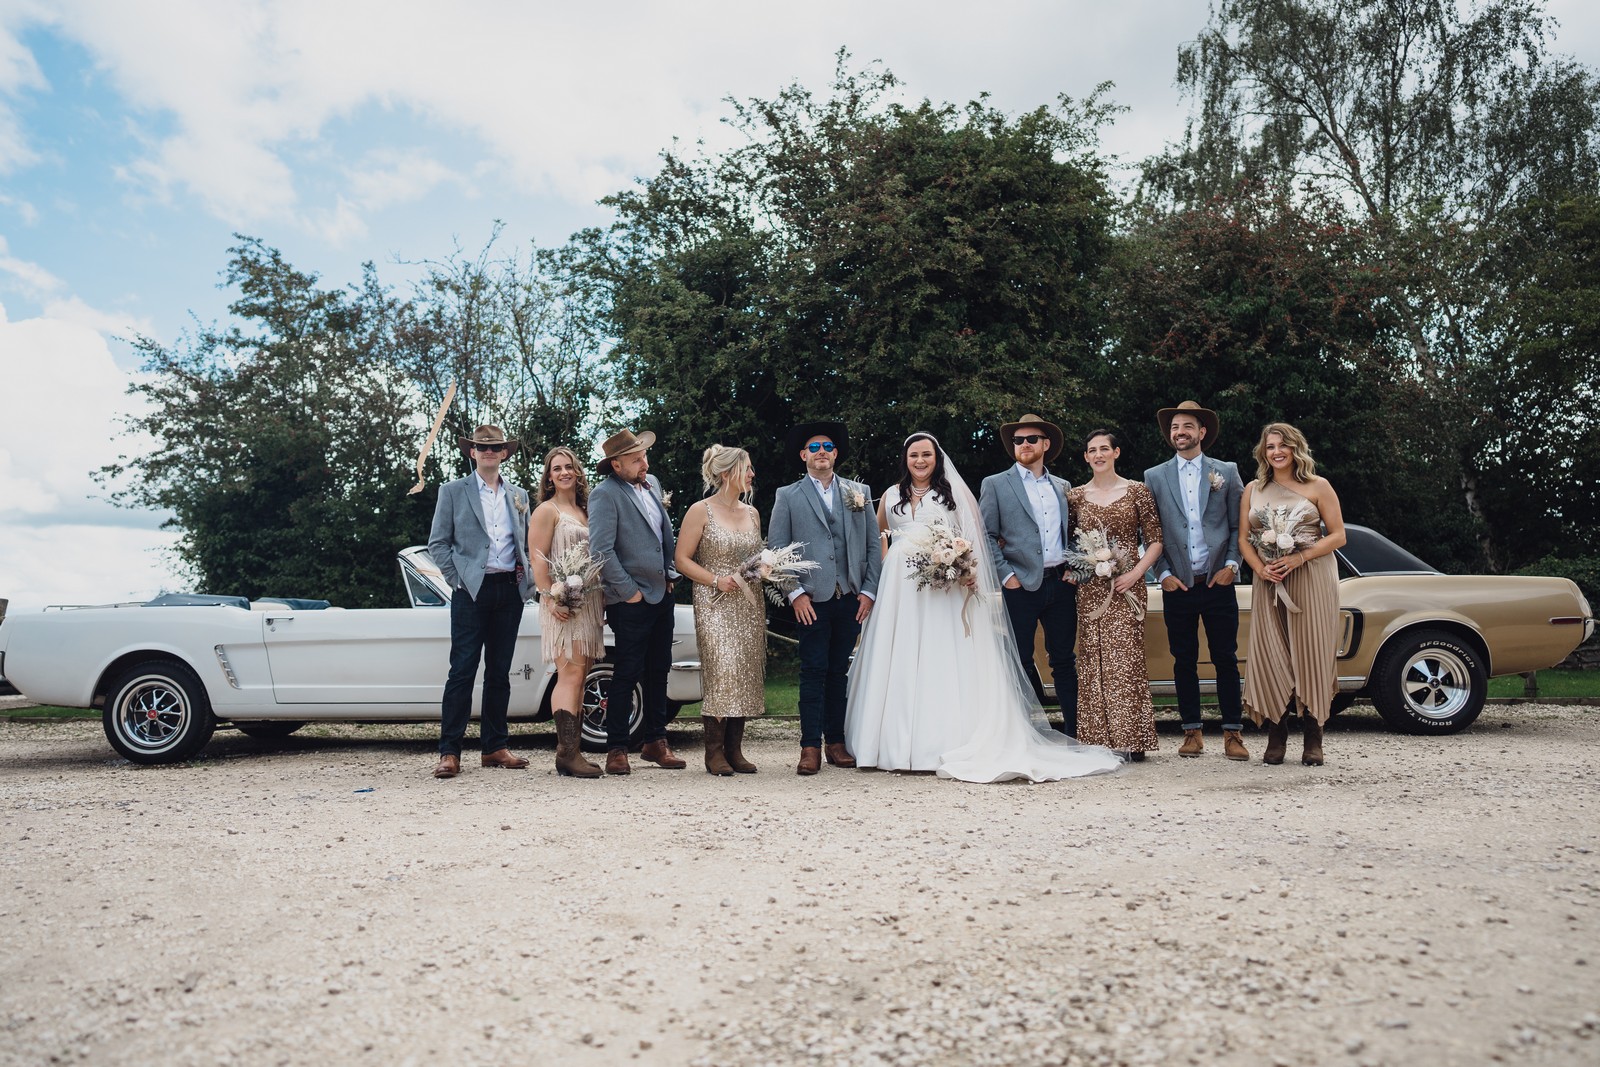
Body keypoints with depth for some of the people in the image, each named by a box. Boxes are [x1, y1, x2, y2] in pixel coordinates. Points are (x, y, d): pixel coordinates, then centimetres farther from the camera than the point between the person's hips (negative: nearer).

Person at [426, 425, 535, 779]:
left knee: (500, 671, 8)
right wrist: (457, 579, -7)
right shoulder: (453, 491, 5)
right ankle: (449, 752, -3)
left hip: (510, 590, 4)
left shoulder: (519, 496, 16)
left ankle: (495, 747, 14)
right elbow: (437, 543, 3)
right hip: (472, 590, -4)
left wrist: (525, 577, 5)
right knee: (462, 670, -7)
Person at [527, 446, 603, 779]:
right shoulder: (546, 511, -2)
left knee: (579, 676, 6)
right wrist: (551, 599, -21)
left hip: (589, 601, 8)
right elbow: (538, 559, -10)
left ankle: (573, 749, 10)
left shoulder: (585, 511, 20)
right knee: (570, 673, -14)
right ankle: (567, 754, -14)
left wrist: (601, 597, 12)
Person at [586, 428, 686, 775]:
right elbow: (601, 550, -18)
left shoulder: (652, 483, 11)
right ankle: (616, 750, 10)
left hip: (662, 593, 8)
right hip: (632, 600, -7)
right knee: (627, 675, -1)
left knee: (658, 671, 13)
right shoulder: (605, 494, -13)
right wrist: (629, 591, -15)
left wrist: (670, 574, 13)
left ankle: (655, 741, 24)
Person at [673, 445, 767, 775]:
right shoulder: (701, 510, -3)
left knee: (746, 675, 2)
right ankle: (714, 752, -6)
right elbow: (682, 559, -4)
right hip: (715, 603, -6)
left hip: (750, 603, 6)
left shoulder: (752, 512, 14)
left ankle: (734, 749, 9)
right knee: (722, 671, -15)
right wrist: (716, 580, -15)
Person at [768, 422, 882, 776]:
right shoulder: (788, 496, 6)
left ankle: (836, 742, 15)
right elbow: (777, 549, 2)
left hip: (851, 598, 2)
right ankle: (810, 747, 1)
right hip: (812, 599, -2)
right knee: (814, 671, -4)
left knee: (839, 671, 8)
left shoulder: (859, 492, 12)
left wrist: (869, 591, 2)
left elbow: (874, 545, 10)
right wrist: (795, 593, -7)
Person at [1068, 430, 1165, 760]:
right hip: (1090, 590, 2)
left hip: (1126, 586, -2)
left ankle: (1131, 740, 2)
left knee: (1126, 658, -6)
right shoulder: (1076, 496, 9)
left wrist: (1135, 573, -10)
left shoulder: (1137, 492, 3)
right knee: (1093, 662, 1)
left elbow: (1155, 540, 2)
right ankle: (1098, 740, 7)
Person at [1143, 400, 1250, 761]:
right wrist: (1163, 574, -3)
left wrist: (1231, 565, -5)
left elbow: (1239, 525, 6)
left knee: (1226, 659, 2)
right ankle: (1192, 732, 13)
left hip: (1218, 582, 0)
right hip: (1177, 583, 1)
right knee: (1184, 661, 5)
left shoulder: (1226, 472, 7)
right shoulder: (1154, 477, 8)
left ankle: (1232, 732, 10)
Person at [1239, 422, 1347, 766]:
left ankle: (1313, 740, 3)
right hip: (1269, 580, 3)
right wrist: (1261, 568, -9)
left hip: (1312, 578, -2)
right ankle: (1276, 737, 5)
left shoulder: (1318, 487, 3)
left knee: (1311, 653, -3)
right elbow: (1243, 538, 9)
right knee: (1270, 654, -2)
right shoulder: (1253, 490, 13)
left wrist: (1299, 558, -14)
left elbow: (1338, 536, -1)